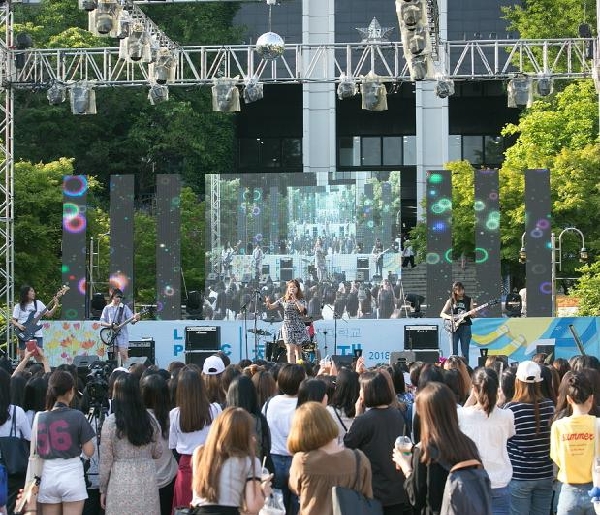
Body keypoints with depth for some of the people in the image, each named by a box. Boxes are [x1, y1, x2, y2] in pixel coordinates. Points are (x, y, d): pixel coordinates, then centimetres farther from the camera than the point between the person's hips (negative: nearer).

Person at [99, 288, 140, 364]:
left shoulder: (124, 307, 4)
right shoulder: (107, 308, 8)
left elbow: (131, 320, -4)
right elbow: (102, 322, 5)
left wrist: (135, 319, -27)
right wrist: (111, 325, -12)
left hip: (122, 334, -2)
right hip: (111, 334, 2)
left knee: (124, 355, -12)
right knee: (113, 357, 3)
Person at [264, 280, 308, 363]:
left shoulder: (301, 300, 3)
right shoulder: (283, 300, 5)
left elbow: (302, 309, -16)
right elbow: (271, 307, 3)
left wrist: (295, 299, -21)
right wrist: (268, 303, -19)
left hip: (299, 327, 1)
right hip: (288, 326, -1)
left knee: (298, 351, 6)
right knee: (291, 350, -13)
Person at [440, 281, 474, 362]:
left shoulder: (469, 300, 8)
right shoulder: (451, 301, 6)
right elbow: (442, 314, 7)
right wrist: (449, 317, -12)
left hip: (465, 327, 0)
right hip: (454, 328, 0)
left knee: (465, 353, -2)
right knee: (454, 352, -2)